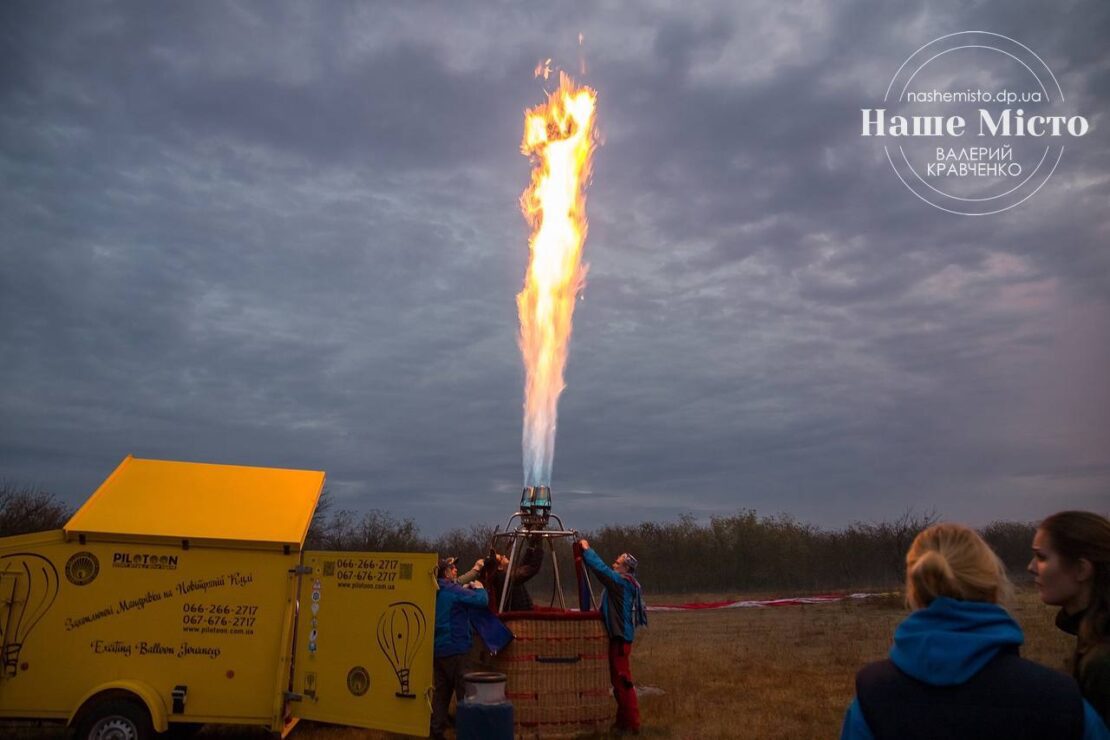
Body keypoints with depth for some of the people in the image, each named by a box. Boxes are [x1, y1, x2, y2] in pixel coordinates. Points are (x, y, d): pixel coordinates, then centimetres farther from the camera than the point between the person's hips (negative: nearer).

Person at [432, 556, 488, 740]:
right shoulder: (454, 591, -17)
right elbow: (482, 601, -22)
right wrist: (479, 588, -2)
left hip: (437, 649, 8)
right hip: (454, 649, -8)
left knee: (441, 690, 13)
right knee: (464, 691, 1)